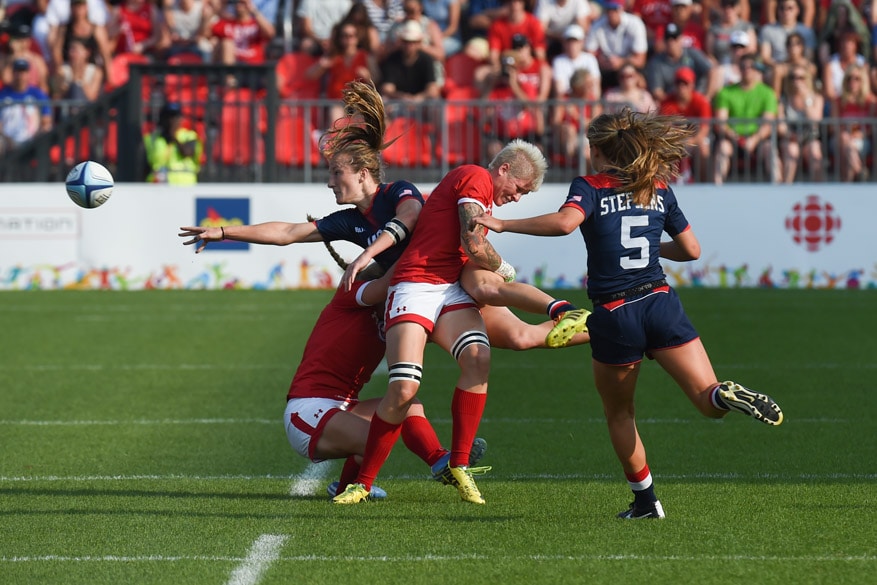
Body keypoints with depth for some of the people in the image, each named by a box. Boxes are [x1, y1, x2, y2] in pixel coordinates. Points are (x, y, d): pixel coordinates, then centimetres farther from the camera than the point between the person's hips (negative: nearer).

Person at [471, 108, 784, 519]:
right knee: (708, 399, -2)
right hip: (661, 304, 2)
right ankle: (729, 396, -37)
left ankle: (645, 499, 19)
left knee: (618, 413, 19)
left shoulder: (590, 187, -1)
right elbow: (691, 250, 17)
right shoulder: (659, 189, 12)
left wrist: (502, 224, -15)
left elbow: (566, 221, -22)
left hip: (615, 316, -2)